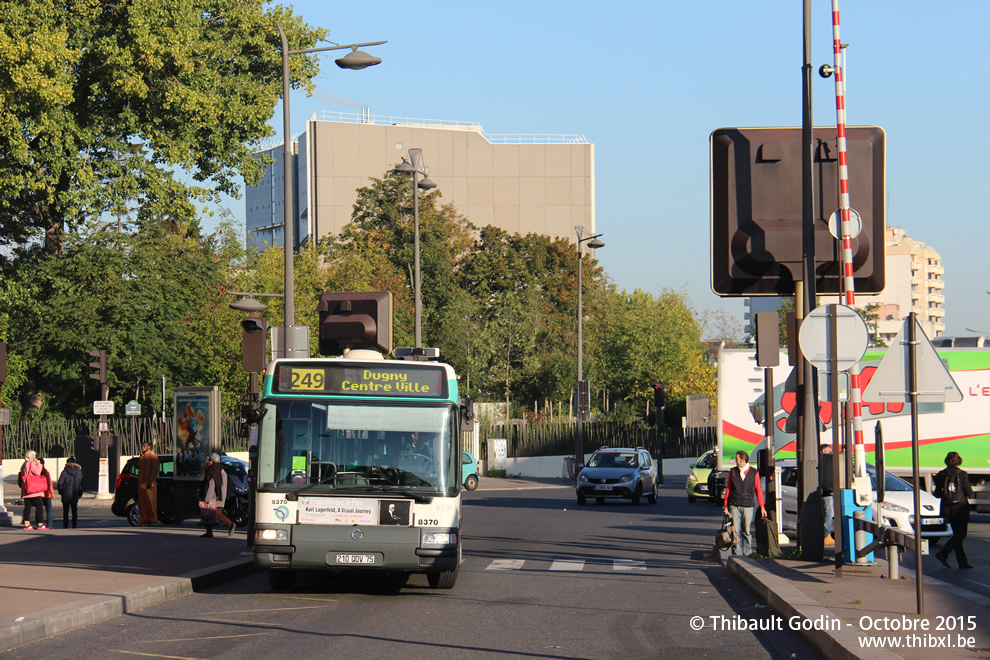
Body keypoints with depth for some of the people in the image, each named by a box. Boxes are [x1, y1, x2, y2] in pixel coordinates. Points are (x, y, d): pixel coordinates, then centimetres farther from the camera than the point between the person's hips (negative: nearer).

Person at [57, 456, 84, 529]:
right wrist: (80, 493, 16)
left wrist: (60, 491, 6)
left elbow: (60, 482, -8)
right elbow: (81, 484, 8)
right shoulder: (79, 472, 2)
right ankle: (75, 525, 6)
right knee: (74, 510, 9)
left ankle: (65, 525, 2)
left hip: (66, 494, -3)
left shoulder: (65, 472, -8)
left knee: (65, 510, 4)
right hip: (75, 495, 3)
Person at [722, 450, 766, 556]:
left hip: (748, 506, -1)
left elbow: (758, 490, 7)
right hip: (734, 506, 1)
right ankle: (737, 554, 1)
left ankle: (747, 554, 7)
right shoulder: (733, 472, 8)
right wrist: (725, 506, 7)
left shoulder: (754, 473, 4)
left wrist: (762, 507, 5)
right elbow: (728, 488, 11)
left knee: (747, 531, 0)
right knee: (735, 531, -3)